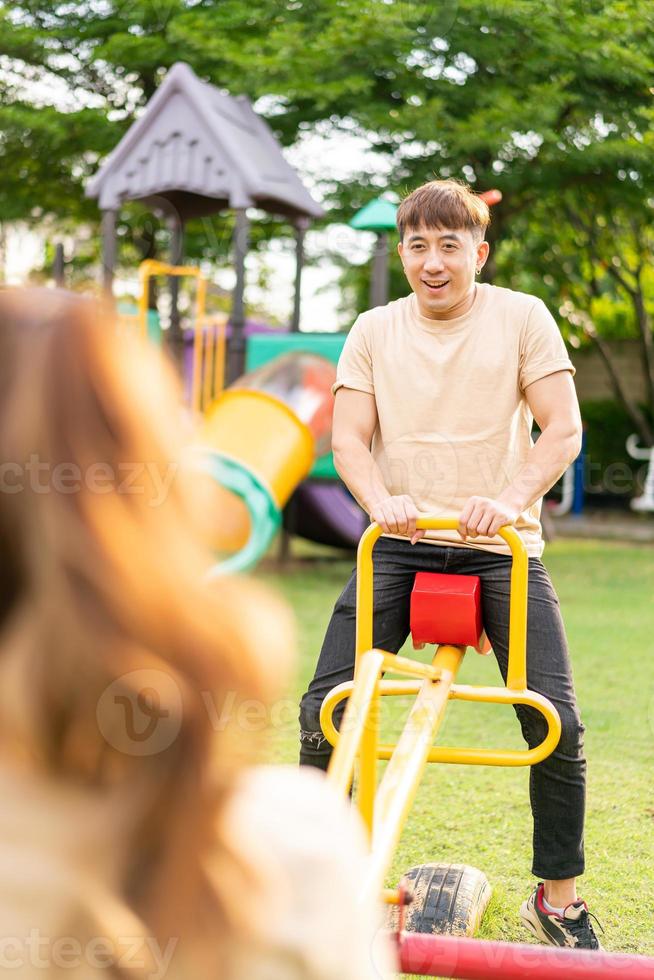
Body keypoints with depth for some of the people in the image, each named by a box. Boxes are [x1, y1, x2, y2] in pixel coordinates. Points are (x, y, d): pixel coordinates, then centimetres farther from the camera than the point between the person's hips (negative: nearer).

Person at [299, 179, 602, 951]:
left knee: (556, 722, -11)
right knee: (323, 709, -7)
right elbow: (348, 437, 1)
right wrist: (381, 501, -20)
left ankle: (558, 898, 10)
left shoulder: (523, 318, 1)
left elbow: (563, 430, -3)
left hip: (500, 546, -1)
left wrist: (513, 498, -21)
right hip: (401, 545, 2)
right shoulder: (374, 331, 7)